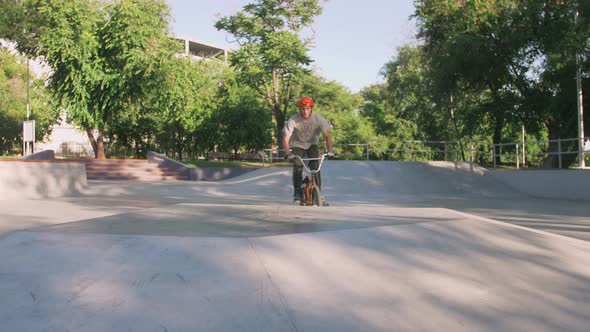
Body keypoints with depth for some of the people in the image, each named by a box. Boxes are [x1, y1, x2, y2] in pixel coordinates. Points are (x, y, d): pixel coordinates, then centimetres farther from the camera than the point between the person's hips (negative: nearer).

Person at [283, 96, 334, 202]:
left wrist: (330, 150, -36)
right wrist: (288, 153, -41)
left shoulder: (318, 119, -22)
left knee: (315, 166, -20)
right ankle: (297, 192, -5)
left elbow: (327, 135, -21)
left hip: (312, 145, 1)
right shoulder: (293, 120, -25)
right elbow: (286, 139, -27)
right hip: (297, 145, -1)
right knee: (298, 165, -21)